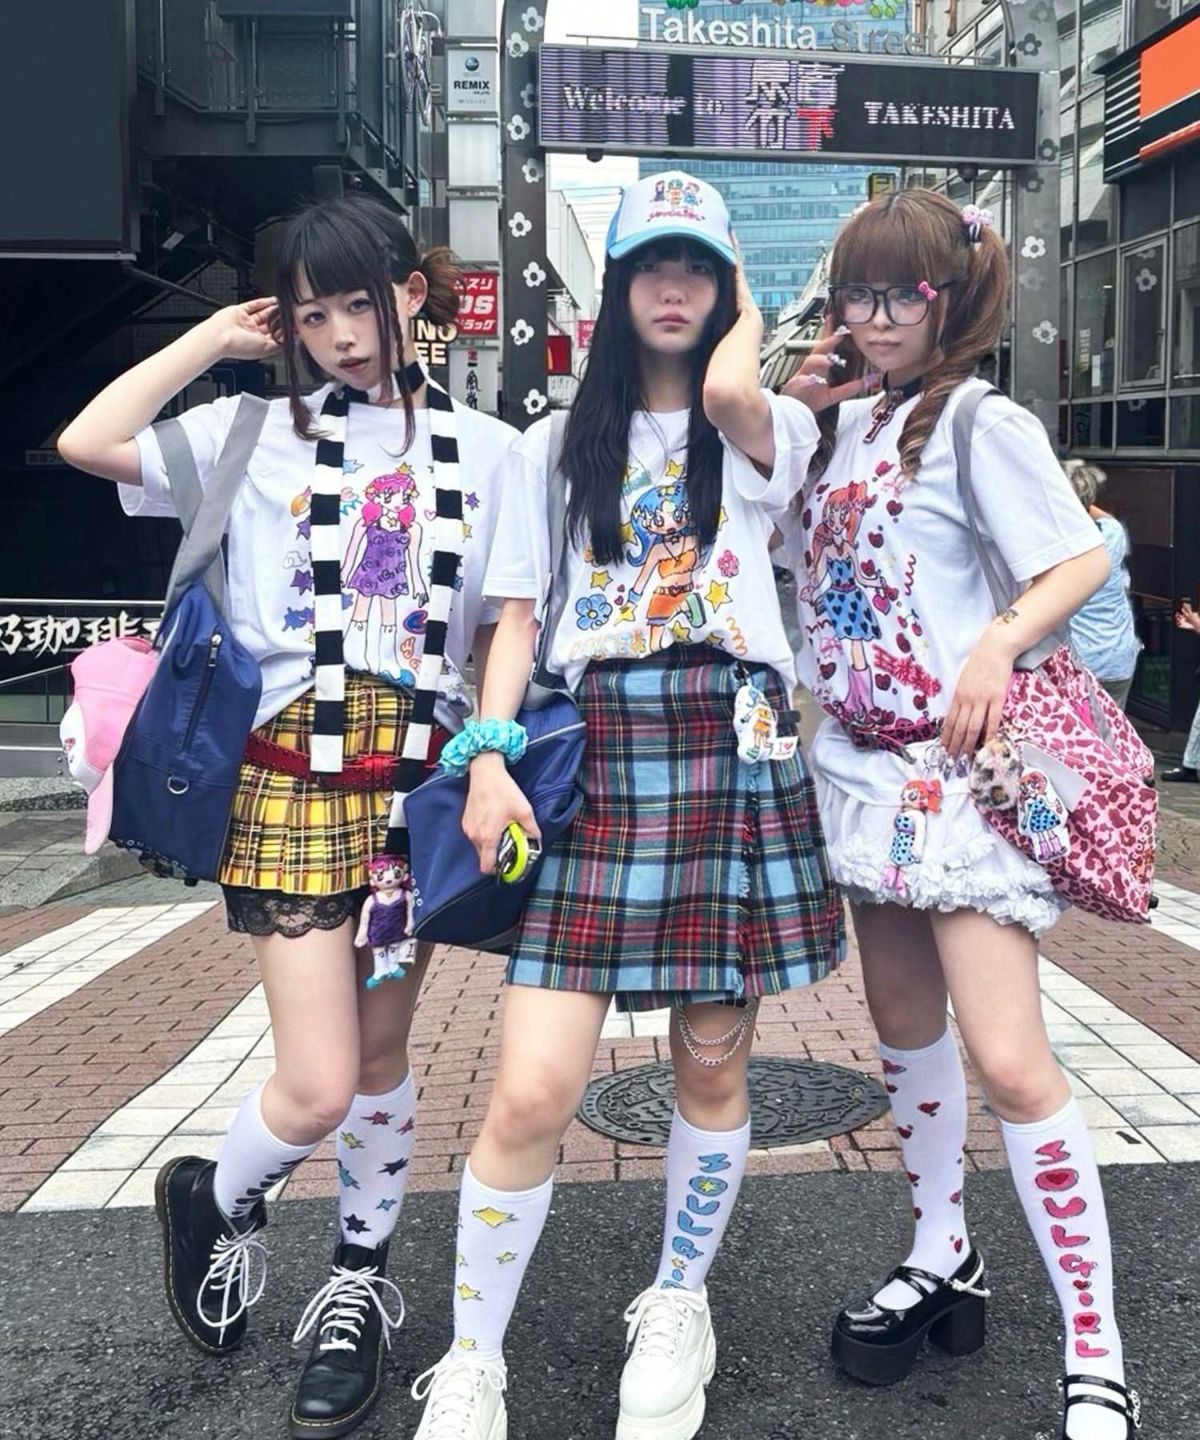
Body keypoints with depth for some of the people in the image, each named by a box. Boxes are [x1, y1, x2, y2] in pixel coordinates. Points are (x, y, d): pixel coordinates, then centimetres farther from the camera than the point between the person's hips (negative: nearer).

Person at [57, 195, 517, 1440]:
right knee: (318, 1088, -6)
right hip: (291, 774, -2)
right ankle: (215, 1203, 28)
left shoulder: (486, 448, 7)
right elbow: (88, 442, -11)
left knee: (381, 1056, 12)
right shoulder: (259, 433, 3)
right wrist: (217, 340, -1)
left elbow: (498, 627, 8)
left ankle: (358, 1288, 34)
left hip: (420, 776, 2)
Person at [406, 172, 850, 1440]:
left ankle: (678, 1308, 31)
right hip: (591, 753, 0)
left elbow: (727, 397, -17)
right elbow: (517, 620, 10)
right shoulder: (553, 446, 15)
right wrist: (490, 756, -6)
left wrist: (748, 319, 4)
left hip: (732, 750, 0)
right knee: (532, 1090, -8)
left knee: (712, 1056, 7)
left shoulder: (770, 430, 9)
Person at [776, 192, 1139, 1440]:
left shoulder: (980, 422, -9)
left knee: (1008, 1059, -12)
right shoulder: (844, 424, 12)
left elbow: (1082, 557, -13)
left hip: (960, 766, -8)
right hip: (863, 764, 8)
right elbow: (806, 556, 21)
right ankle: (942, 1257, 36)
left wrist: (999, 641, -29)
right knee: (903, 1022, 18)